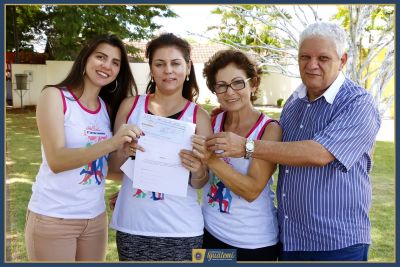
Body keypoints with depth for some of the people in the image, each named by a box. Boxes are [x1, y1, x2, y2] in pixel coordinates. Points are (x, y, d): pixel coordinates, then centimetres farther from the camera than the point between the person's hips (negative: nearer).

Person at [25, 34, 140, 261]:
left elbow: (108, 164, 8)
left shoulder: (108, 108, 6)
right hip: (53, 217, -5)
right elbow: (56, 161, -20)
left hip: (96, 216, 5)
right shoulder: (54, 96, -9)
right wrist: (111, 143, -30)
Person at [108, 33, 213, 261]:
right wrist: (125, 152, -15)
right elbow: (114, 166, 6)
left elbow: (200, 184, 0)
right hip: (131, 225, 2)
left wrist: (198, 171, -22)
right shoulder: (130, 106, 0)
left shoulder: (198, 116, -4)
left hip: (180, 229, -1)